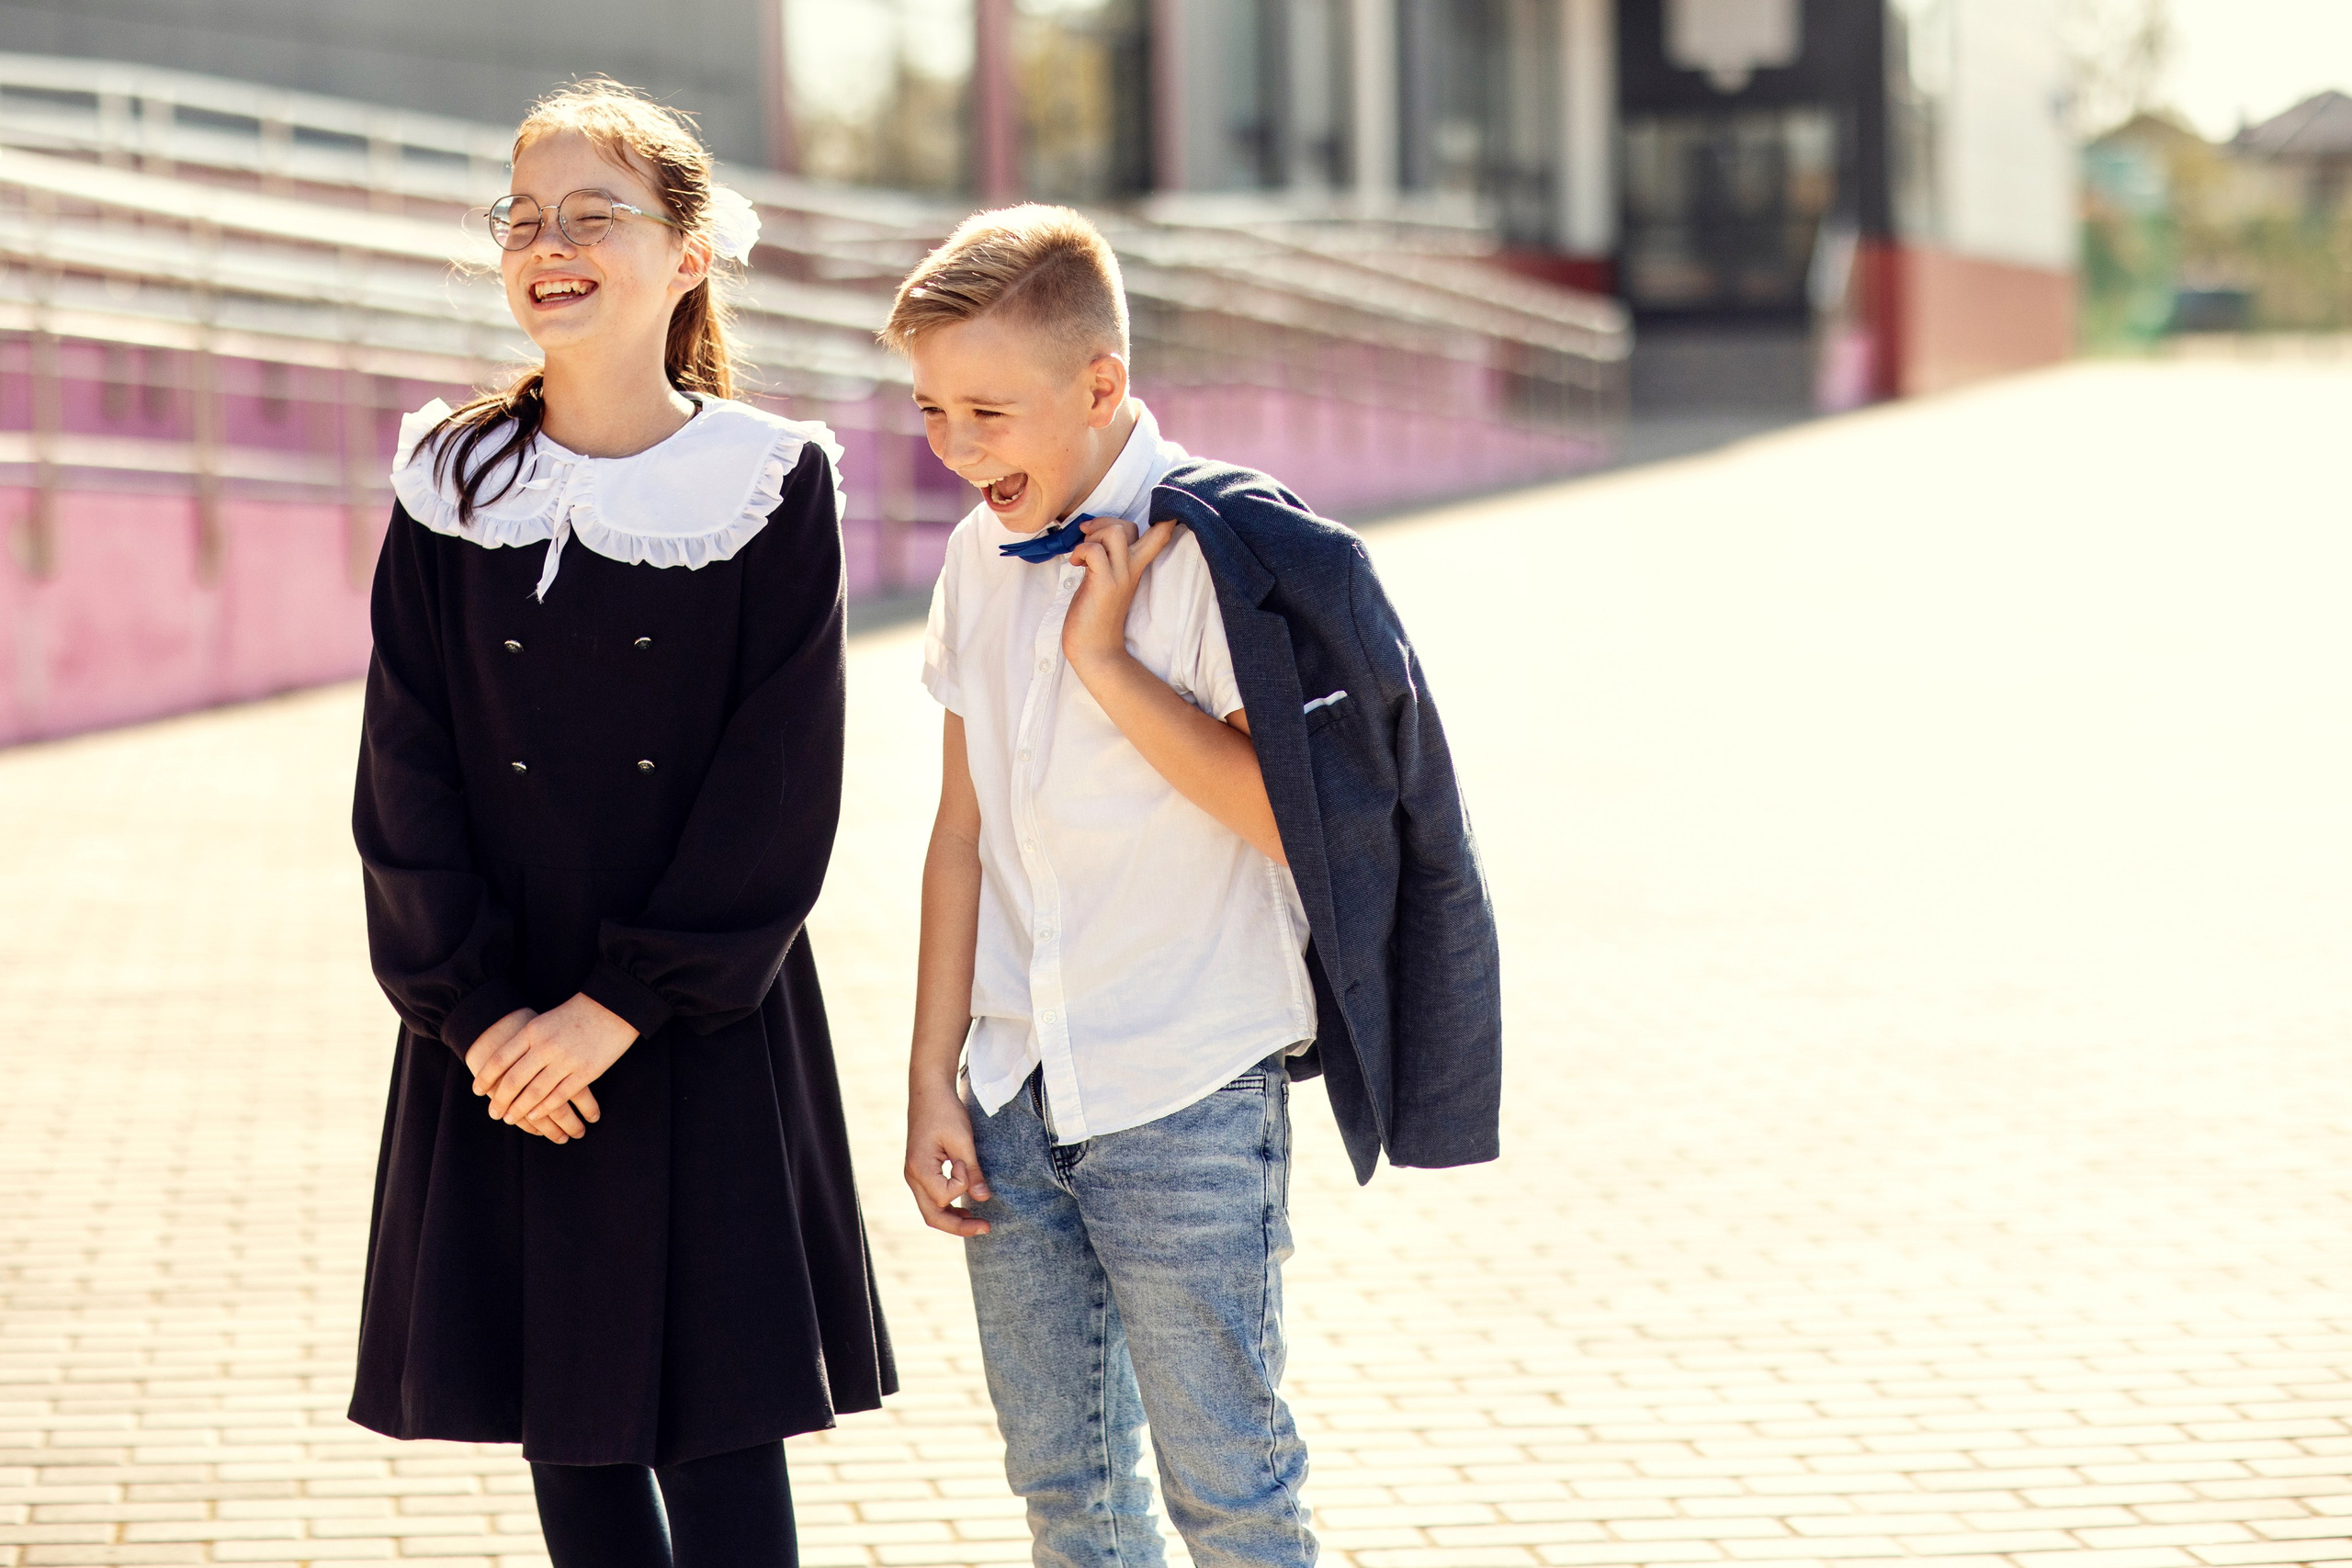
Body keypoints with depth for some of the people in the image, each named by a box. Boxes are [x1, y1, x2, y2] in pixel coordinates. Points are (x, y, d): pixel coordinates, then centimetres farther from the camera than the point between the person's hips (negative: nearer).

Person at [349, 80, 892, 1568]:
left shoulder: (775, 490, -4)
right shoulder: (453, 490, 4)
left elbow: (779, 791, -8)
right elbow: (406, 776, 1)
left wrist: (623, 1009, -13)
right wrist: (475, 1010, -9)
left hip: (706, 1033, -2)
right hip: (501, 1038, 3)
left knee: (718, 1429, -1)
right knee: (566, 1425, 7)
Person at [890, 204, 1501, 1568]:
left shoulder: (1213, 552, -12)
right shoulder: (983, 556, 8)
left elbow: (1289, 815, -20)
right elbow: (963, 829, 13)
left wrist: (1107, 660, -20)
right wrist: (935, 1077, 10)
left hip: (1187, 1107, -6)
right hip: (1015, 1098, 6)